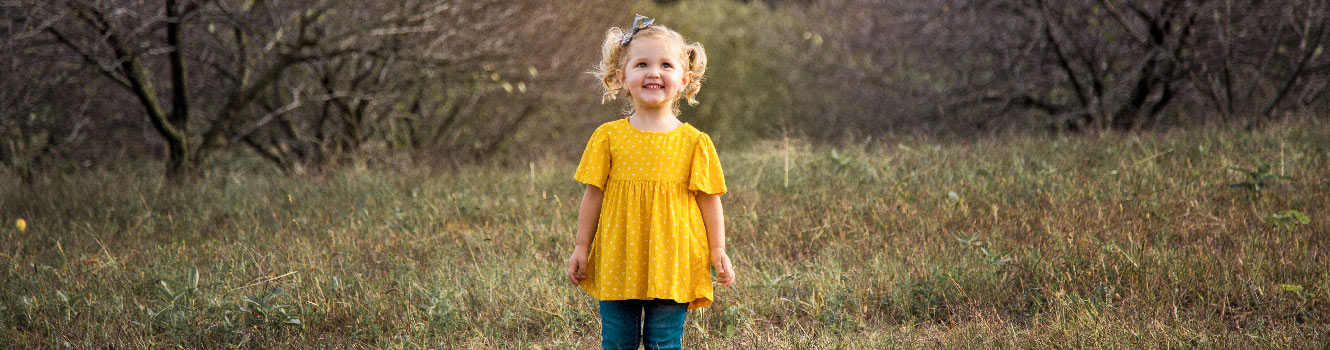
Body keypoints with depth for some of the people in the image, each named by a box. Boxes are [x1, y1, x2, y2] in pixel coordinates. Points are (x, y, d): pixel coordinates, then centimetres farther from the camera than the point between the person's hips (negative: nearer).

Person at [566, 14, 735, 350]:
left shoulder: (694, 142, 0)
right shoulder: (608, 137, 1)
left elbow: (709, 199, 4)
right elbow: (593, 195, 5)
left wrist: (718, 251, 2)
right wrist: (581, 249, 6)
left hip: (672, 266, -1)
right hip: (617, 264, 1)